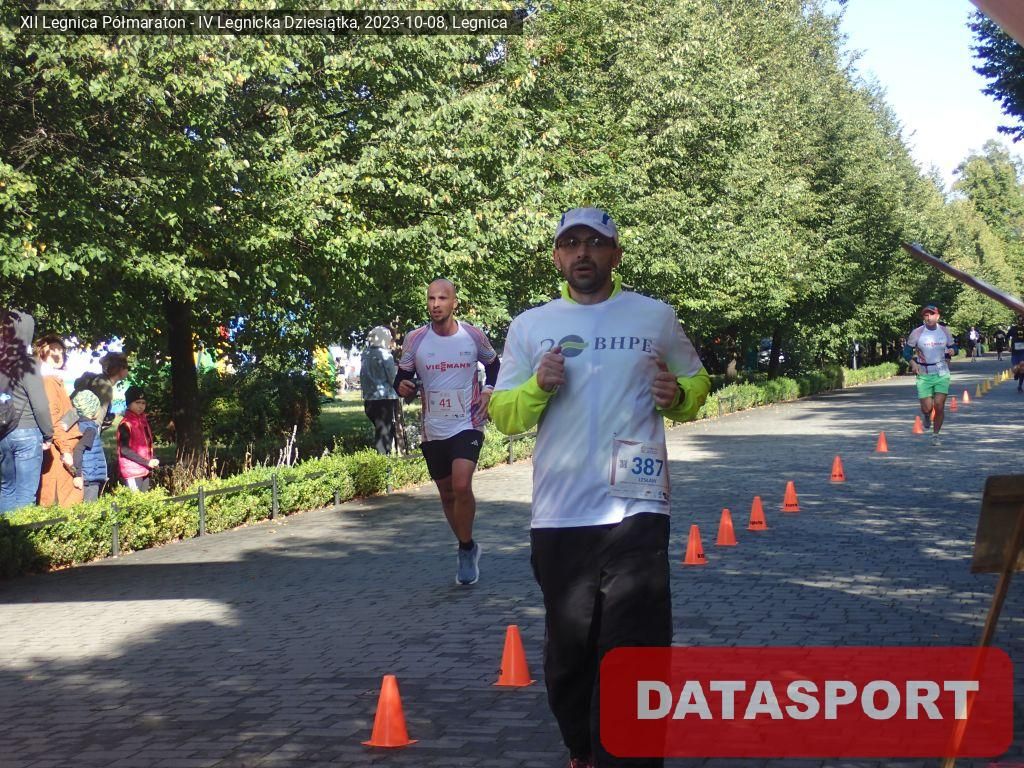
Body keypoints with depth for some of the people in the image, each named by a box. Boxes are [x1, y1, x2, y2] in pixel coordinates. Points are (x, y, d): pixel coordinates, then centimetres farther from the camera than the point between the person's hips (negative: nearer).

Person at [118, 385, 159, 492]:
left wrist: (151, 461, 4)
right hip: (132, 471, -8)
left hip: (144, 470, 8)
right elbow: (124, 450, -15)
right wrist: (147, 462, -17)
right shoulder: (126, 424, -10)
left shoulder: (143, 420, 13)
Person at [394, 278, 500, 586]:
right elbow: (402, 377, 4)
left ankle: (467, 549, -2)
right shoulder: (415, 339, -4)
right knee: (447, 494, 11)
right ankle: (468, 550, 31)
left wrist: (488, 392, -2)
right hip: (432, 431, 2)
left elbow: (493, 364, 14)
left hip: (467, 425, -2)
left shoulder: (474, 335, -5)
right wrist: (402, 386, -19)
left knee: (461, 485, -21)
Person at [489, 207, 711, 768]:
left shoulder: (655, 317, 7)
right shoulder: (529, 326, 9)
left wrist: (679, 396, -4)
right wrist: (537, 388, -10)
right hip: (557, 516, 2)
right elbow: (502, 415, 10)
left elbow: (696, 383, 18)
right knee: (567, 653, 13)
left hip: (635, 511, -2)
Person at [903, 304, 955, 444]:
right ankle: (927, 417, 33)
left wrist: (951, 351, -9)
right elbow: (906, 350, 2)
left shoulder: (944, 331, 2)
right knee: (927, 408, -7)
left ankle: (936, 434, 12)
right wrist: (913, 363, -15)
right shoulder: (917, 333, -5)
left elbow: (952, 346, 15)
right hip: (924, 375, -1)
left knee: (939, 405, -7)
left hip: (942, 373, 1)